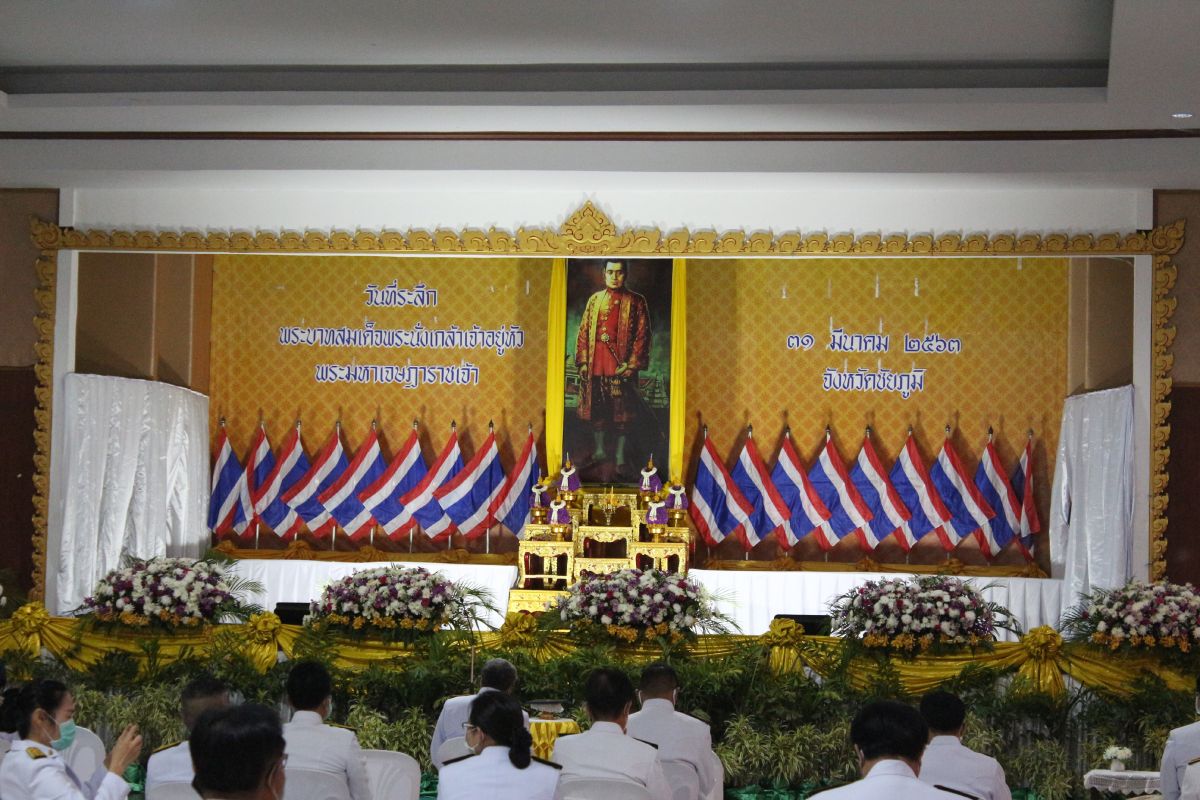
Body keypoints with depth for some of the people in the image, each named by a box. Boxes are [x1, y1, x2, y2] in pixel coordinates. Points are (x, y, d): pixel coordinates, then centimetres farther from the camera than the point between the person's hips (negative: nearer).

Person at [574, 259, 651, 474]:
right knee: (596, 407, 9)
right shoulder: (595, 300, 11)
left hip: (621, 365, -3)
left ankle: (620, 455, 6)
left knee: (622, 411, -2)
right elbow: (584, 331, 12)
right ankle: (599, 450, 22)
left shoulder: (636, 302, 1)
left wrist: (632, 363, -12)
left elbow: (642, 335, -3)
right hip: (596, 364, 3)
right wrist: (583, 361, 3)